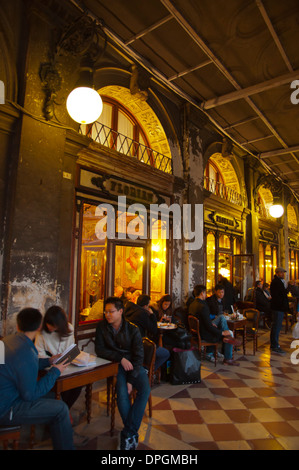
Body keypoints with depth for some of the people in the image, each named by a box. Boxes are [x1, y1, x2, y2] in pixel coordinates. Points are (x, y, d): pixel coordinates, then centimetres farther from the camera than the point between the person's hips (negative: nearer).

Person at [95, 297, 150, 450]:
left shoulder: (133, 330, -9)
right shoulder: (102, 327, -5)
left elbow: (138, 356, -8)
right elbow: (99, 350, -8)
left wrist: (131, 380, -18)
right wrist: (120, 358, -19)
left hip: (133, 365, 1)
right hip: (113, 365, 0)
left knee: (145, 390, -23)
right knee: (122, 393, -26)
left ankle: (128, 433, -14)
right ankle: (132, 434, -9)